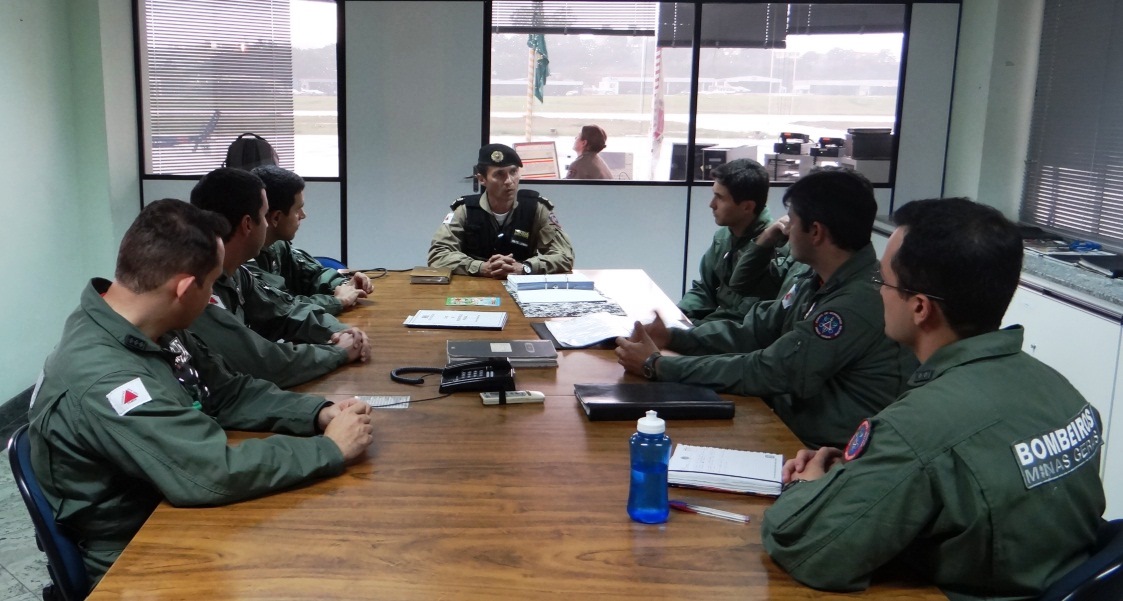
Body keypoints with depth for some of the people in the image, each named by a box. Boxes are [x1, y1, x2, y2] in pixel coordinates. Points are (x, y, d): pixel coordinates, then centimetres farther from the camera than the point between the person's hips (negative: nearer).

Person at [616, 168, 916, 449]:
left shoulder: (861, 302, -26)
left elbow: (767, 372, -24)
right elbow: (753, 331, 9)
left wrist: (657, 365, -17)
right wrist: (671, 337, -5)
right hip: (787, 425, 7)